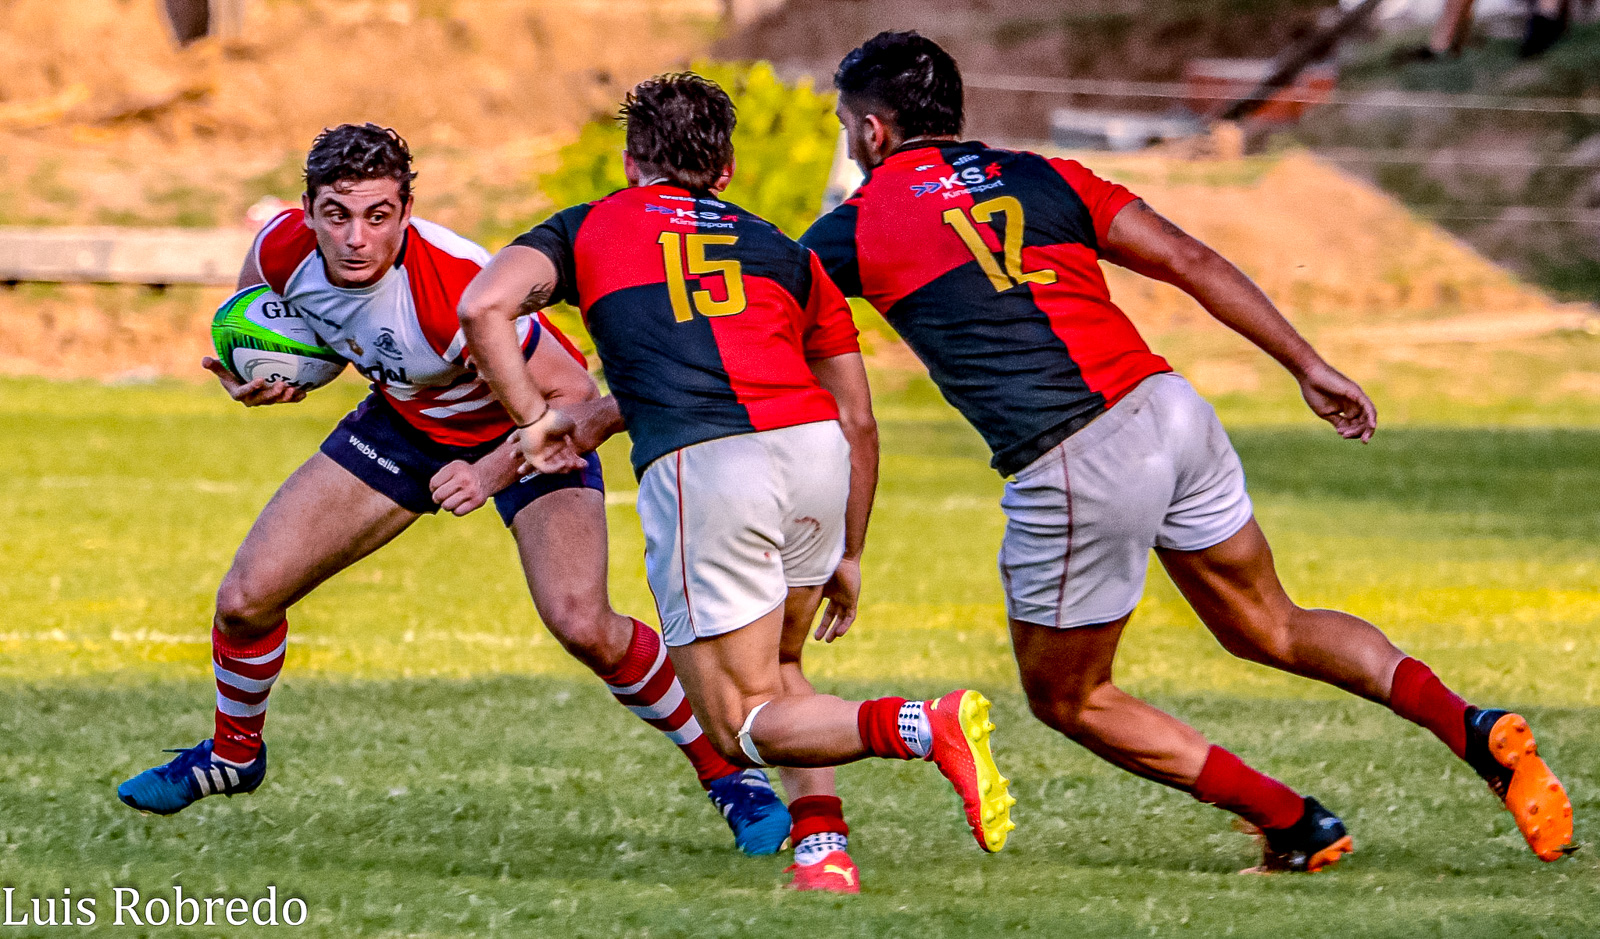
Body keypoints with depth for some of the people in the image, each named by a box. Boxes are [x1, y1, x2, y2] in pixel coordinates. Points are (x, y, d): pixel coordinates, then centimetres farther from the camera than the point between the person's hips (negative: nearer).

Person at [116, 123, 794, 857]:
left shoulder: (454, 288, -41)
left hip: (526, 431, -5)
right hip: (405, 422, 5)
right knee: (245, 598, 0)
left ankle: (728, 772, -4)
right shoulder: (286, 249, -23)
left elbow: (572, 391, -31)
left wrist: (494, 472, -42)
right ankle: (232, 754, 31)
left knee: (582, 625, -26)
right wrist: (253, 376, -16)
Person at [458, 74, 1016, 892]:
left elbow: (483, 308, 3)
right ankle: (823, 846, 8)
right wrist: (847, 556, 35)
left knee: (741, 724, 3)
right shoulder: (784, 251, 27)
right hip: (812, 454, 4)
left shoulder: (588, 228, 22)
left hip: (697, 466, -4)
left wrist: (538, 417, 10)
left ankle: (922, 727, -21)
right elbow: (857, 420, 26)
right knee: (774, 672, 28)